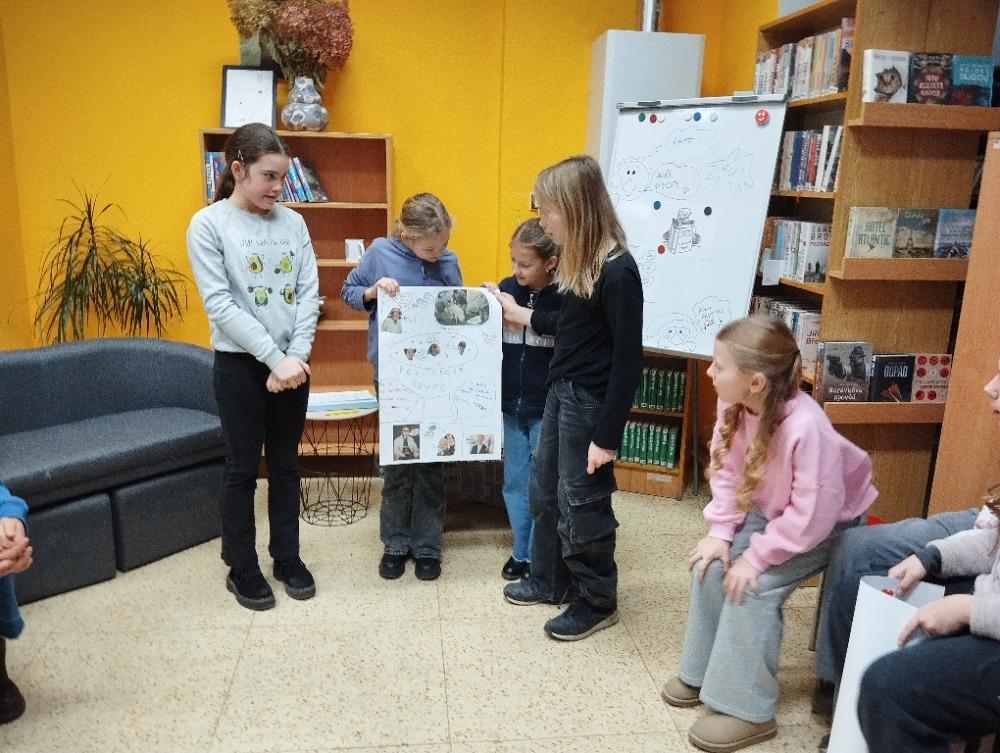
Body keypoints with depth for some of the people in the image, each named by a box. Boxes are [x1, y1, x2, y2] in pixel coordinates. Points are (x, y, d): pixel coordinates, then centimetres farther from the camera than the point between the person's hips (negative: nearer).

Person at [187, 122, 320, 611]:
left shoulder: (293, 222, 5)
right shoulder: (208, 224, -7)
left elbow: (309, 294, 1)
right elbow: (220, 304, -14)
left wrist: (297, 356, -12)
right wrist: (274, 358, -19)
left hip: (292, 364, 4)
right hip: (239, 364, -3)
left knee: (285, 464, 13)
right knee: (243, 467, 7)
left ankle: (287, 558, 28)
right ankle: (241, 568, 23)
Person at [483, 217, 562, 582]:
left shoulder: (564, 297, -11)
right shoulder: (506, 288, 2)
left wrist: (522, 314, -25)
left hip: (547, 410, -5)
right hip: (511, 406, 5)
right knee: (515, 483, 16)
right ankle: (521, 552, 32)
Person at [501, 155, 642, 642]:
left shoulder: (618, 273, -21)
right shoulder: (580, 261, 5)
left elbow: (628, 362, -20)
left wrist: (607, 436, -18)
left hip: (590, 402, -9)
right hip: (560, 392, 9)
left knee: (581, 505, 5)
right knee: (545, 492, 19)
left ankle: (597, 602, 27)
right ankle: (550, 581, 39)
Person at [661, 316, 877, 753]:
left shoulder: (805, 427, -40)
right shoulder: (733, 405, -19)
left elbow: (812, 513, -33)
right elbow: (727, 470, -8)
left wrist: (758, 556, -27)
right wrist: (720, 532, -16)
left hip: (824, 523, -7)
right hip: (767, 509, 7)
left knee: (753, 587, -20)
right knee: (711, 565, -4)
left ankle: (747, 710, -3)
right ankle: (703, 671, 18)